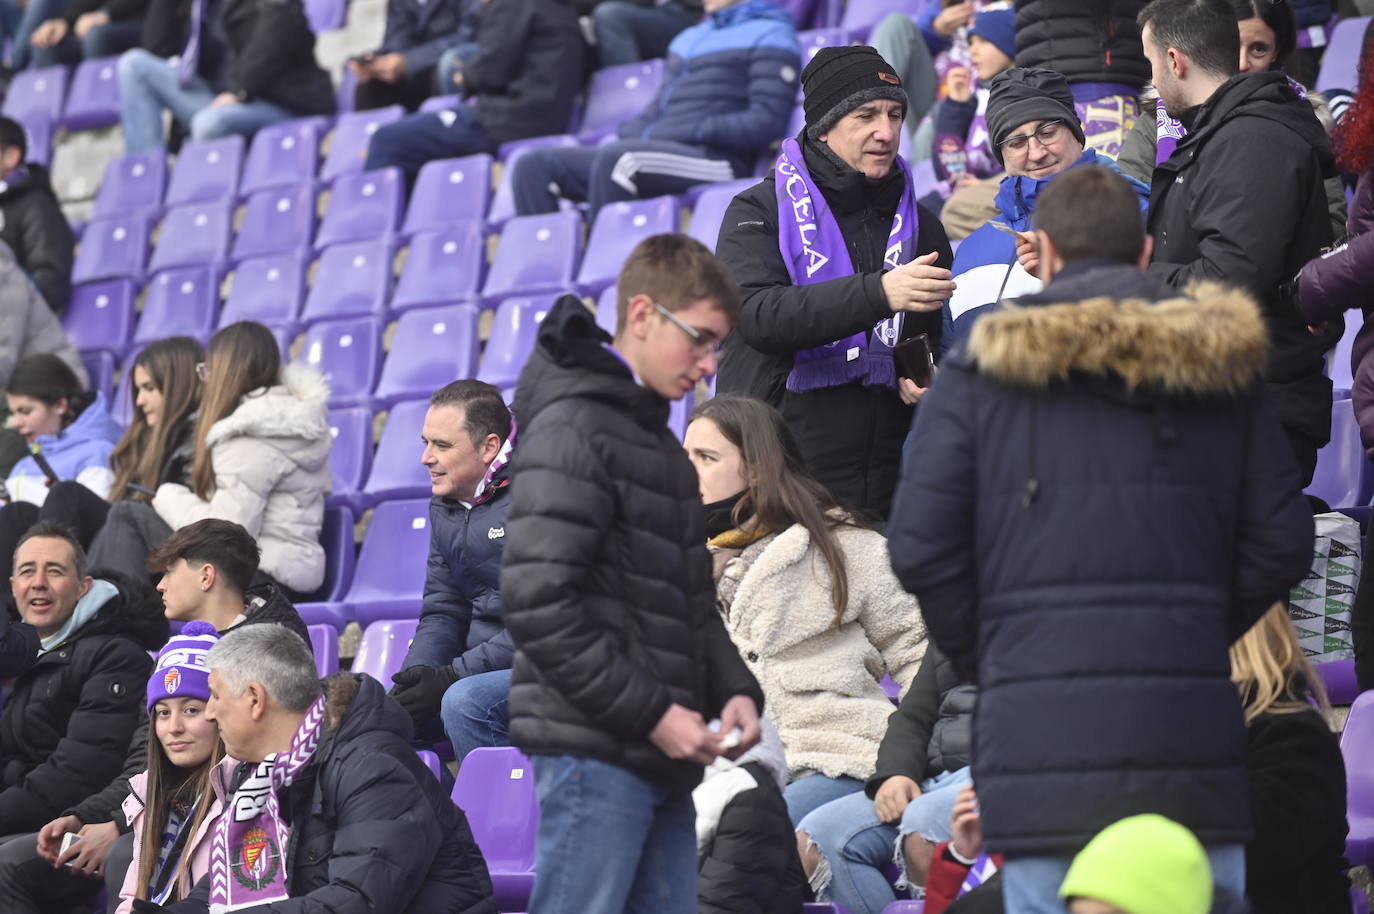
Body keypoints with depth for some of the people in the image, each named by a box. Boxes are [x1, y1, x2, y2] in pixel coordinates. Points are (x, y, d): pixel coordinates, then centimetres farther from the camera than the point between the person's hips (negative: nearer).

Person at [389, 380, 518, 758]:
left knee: (465, 701, -33)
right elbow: (442, 611, 15)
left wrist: (452, 677, -20)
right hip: (484, 666, 9)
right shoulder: (445, 504, 13)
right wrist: (415, 676, -6)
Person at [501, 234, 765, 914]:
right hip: (595, 749, -9)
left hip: (661, 760, 9)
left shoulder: (661, 444, 21)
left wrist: (735, 690, 5)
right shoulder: (574, 425, -9)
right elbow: (536, 603, -19)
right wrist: (651, 713, -18)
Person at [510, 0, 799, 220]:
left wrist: (688, 132, -13)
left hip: (715, 158, -8)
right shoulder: (688, 39, 29)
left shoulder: (770, 35, 4)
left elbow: (767, 120, -8)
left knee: (615, 158, -36)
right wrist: (634, 131, 4)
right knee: (533, 166, -6)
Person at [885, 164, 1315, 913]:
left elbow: (920, 548, -1)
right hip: (1192, 731, 2)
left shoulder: (983, 368, 4)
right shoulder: (1221, 364, 10)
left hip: (1038, 733, -1)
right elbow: (1282, 542, 8)